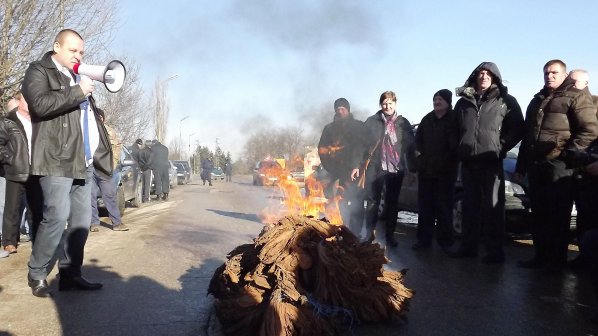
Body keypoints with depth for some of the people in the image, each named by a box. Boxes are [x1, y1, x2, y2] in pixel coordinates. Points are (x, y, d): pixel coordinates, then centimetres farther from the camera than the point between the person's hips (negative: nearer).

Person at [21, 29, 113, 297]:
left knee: (82, 220, 6)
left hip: (83, 160, 8)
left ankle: (70, 274, 14)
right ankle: (36, 275, 4)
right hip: (57, 159, -8)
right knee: (57, 217, -12)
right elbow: (40, 104, -17)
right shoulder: (39, 71, 2)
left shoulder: (77, 77, 24)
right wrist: (78, 92, -16)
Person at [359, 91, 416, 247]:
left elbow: (410, 147, 7)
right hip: (375, 168, -1)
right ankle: (370, 233, 12)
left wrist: (412, 169, 3)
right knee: (372, 201, 1)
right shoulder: (371, 122, 4)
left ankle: (390, 234, 16)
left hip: (396, 168, 1)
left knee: (392, 202, 7)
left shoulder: (403, 123, 7)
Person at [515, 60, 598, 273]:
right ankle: (541, 256, 19)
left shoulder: (576, 97, 0)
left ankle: (557, 260, 6)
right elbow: (527, 135, 23)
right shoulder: (537, 100, 22)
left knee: (558, 215, -2)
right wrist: (521, 165, 20)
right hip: (536, 165, 7)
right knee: (538, 213, 10)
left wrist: (570, 154, -17)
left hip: (559, 166, -7)